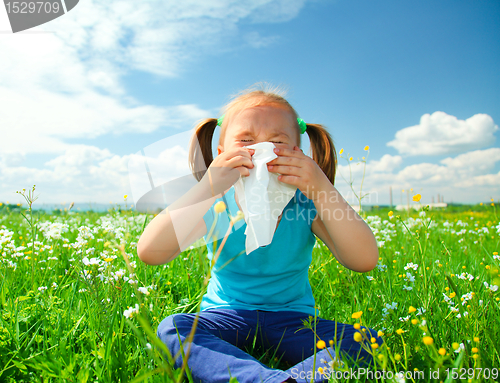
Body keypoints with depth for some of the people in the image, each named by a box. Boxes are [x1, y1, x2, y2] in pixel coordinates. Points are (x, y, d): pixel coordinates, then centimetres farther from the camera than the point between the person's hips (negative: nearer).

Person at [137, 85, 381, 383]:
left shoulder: (308, 204, -13)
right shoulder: (213, 205, -13)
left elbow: (365, 261, -24)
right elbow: (149, 253, -27)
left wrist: (322, 188, -34)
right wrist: (207, 188, -36)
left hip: (293, 321, 0)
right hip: (227, 317, 1)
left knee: (368, 343, -20)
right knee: (170, 330, -27)